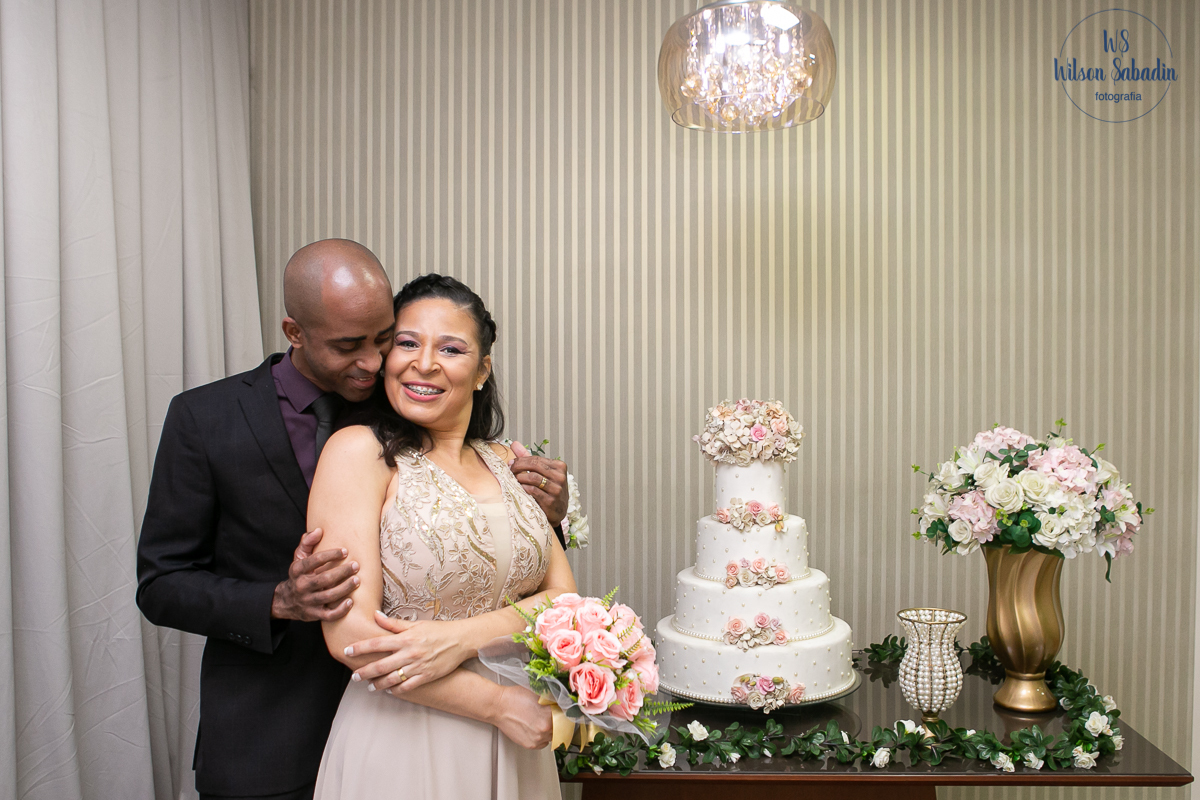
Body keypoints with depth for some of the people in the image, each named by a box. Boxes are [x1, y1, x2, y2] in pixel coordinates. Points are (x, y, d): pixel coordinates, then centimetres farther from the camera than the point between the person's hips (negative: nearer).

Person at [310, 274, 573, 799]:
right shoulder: (359, 451, -10)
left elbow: (563, 597, -1)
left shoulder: (507, 462, 4)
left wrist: (462, 637, -19)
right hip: (401, 741, -4)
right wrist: (499, 704, -14)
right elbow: (349, 635, -16)